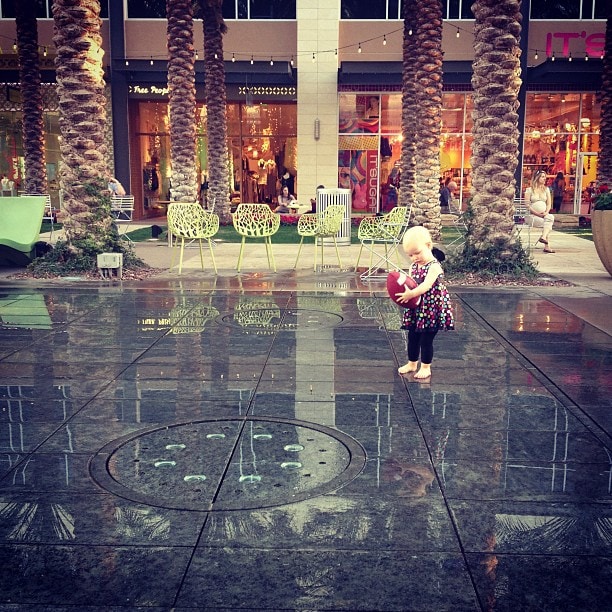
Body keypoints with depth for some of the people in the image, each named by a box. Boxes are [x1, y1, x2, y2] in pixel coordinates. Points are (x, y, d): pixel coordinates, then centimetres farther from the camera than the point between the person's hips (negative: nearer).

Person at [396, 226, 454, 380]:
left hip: (431, 308, -7)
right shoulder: (413, 267, 6)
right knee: (412, 337, 14)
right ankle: (412, 363, 31)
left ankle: (426, 367, 16)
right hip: (416, 308, 7)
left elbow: (426, 285, -29)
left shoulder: (434, 267, -17)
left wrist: (410, 294, -40)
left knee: (426, 339, 1)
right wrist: (402, 292, -21)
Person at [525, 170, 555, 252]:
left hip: (544, 215, 5)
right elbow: (527, 204, -6)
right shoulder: (529, 190, 2)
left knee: (550, 217, -29)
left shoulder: (546, 189, 18)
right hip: (532, 216, -4)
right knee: (549, 221, -26)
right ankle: (547, 245, -24)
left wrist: (546, 212, -9)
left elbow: (549, 204, 12)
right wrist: (537, 213, -16)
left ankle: (543, 237, -36)